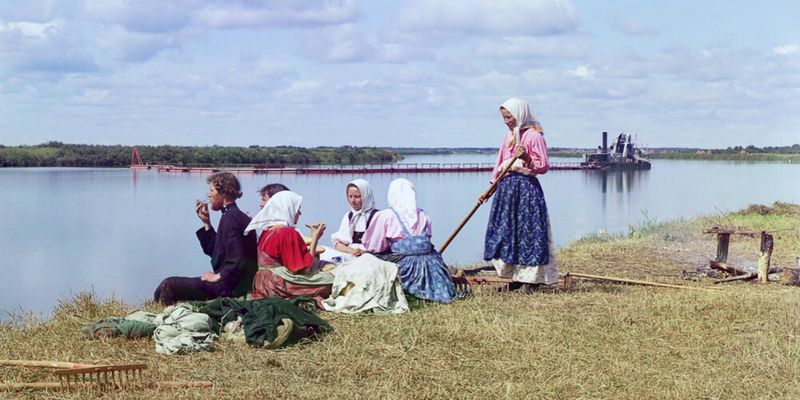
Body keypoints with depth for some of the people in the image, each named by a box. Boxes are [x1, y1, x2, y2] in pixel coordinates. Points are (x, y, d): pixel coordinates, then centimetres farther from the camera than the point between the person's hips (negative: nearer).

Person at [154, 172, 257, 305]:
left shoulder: (229, 218, -18)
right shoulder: (238, 215, 13)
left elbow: (237, 260, -26)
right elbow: (214, 251, 18)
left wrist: (217, 277, -14)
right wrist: (206, 223, 13)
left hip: (228, 288, -10)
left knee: (168, 286, -7)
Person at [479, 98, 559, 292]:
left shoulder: (534, 136, -7)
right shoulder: (508, 136, 15)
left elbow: (543, 166, -10)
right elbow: (499, 165, 18)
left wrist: (526, 158, -26)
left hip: (527, 187, -8)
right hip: (506, 187, 8)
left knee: (528, 231, -5)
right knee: (506, 231, 6)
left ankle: (531, 277, 0)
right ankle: (517, 277, 13)